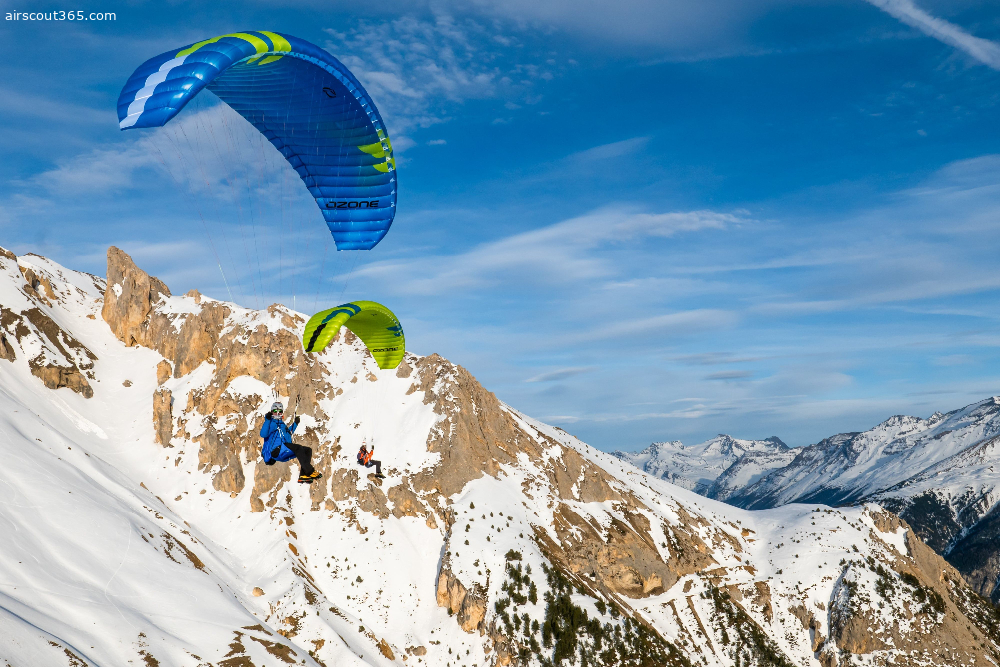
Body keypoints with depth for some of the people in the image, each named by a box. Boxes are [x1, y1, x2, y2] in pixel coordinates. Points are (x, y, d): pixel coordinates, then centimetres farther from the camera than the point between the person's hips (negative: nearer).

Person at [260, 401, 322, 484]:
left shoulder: (282, 423, 27)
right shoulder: (270, 423, 2)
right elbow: (263, 434, -16)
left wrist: (295, 424, 37)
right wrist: (267, 420, -20)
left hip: (285, 453, 9)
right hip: (276, 451, -9)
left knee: (308, 450, -4)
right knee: (298, 448, -30)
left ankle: (303, 475, -19)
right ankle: (310, 472, -37)